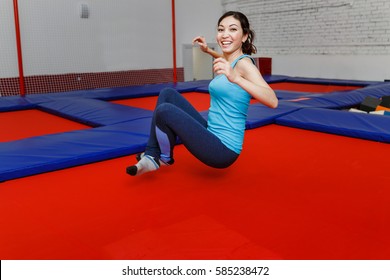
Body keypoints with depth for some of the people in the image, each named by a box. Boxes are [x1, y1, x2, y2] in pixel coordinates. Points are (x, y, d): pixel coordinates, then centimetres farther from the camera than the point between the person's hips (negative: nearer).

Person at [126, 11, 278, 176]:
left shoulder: (244, 63, -15)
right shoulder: (232, 61, 9)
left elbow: (272, 101, -31)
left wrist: (236, 78, -41)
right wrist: (208, 50, 26)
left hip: (223, 149, -9)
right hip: (212, 135, 9)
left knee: (164, 111, -20)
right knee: (168, 94, 7)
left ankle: (165, 158, 10)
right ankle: (152, 156, 6)